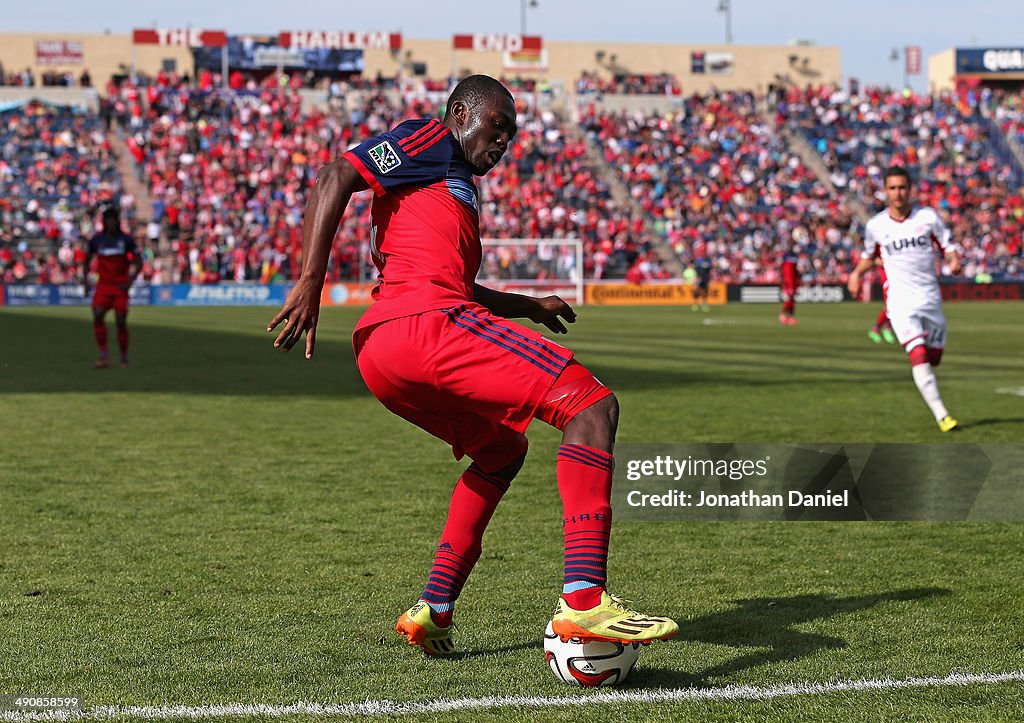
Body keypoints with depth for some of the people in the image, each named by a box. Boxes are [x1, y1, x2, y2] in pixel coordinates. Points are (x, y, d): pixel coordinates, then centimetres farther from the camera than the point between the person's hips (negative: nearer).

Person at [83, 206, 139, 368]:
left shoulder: (126, 239, -1)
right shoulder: (96, 240, 4)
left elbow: (137, 262, 4)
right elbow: (87, 260, 18)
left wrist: (131, 279, -11)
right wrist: (85, 279, 6)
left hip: (121, 287, -1)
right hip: (103, 285, 1)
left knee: (121, 322, -3)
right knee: (98, 316, -18)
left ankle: (124, 358, 11)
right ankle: (103, 354, -15)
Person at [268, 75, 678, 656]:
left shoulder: (456, 185, 36)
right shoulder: (430, 139, 8)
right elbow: (337, 178, -6)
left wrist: (526, 306, 47)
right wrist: (311, 282, -14)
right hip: (425, 325, -10)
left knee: (503, 453, 31)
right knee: (594, 407, -13)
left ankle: (433, 610, 20)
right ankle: (583, 601, -30)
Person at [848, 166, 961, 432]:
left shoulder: (927, 216, -1)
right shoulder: (876, 226, 1)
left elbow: (948, 246, 6)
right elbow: (869, 255, 20)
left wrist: (954, 260, -16)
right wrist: (856, 273, 2)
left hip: (930, 297, 2)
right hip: (900, 300, -2)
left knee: (934, 358, 11)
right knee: (919, 356, -19)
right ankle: (941, 415, -21)